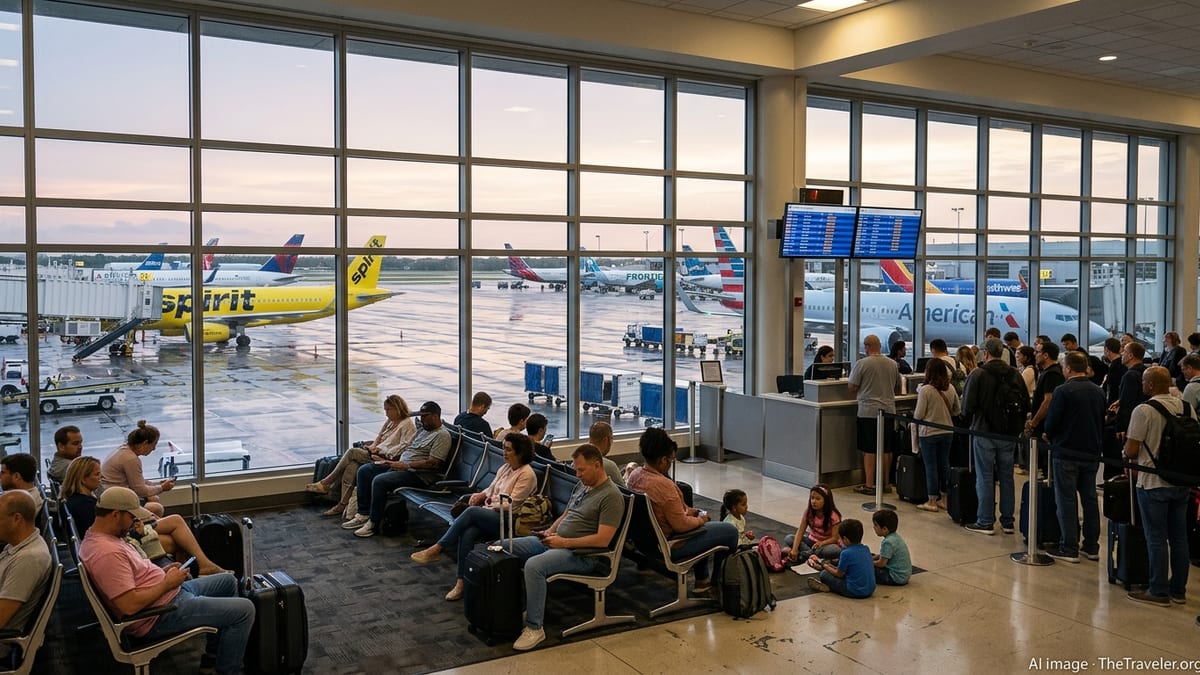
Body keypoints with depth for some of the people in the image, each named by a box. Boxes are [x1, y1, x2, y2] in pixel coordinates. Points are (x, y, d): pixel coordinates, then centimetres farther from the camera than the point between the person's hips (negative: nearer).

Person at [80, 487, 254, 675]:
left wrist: (161, 571, 5)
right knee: (244, 610, -13)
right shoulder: (107, 553, -28)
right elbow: (130, 605, -32)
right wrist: (167, 583, -18)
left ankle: (213, 655, 28)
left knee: (228, 581, 23)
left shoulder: (98, 536, 6)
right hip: (160, 614, -11)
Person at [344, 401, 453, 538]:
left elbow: (432, 463, -20)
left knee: (380, 480, -29)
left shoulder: (442, 435, -12)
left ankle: (373, 523, -17)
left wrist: (405, 465, -19)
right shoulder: (423, 429, 19)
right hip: (401, 466, 11)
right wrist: (391, 461, 8)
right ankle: (363, 514, 3)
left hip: (419, 475, -10)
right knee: (364, 470, 3)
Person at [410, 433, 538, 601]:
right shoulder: (505, 468, 18)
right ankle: (461, 582, -25)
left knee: (471, 512, -31)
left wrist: (488, 506, -7)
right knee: (467, 533, -26)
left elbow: (511, 504, -12)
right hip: (488, 514, 7)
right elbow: (491, 490, 25)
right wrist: (481, 495, 4)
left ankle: (436, 549, -23)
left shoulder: (527, 474, -7)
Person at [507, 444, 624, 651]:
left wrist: (564, 542, -19)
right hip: (555, 541, 10)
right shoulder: (582, 486, 14)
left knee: (534, 565, -34)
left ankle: (534, 628, -23)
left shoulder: (611, 496, -14)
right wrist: (550, 532, 4)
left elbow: (602, 540, -21)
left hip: (581, 555, -10)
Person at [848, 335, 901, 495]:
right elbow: (898, 389, 15)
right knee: (886, 449, 12)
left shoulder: (861, 363, -9)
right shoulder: (893, 364, 6)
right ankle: (885, 483, 19)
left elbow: (852, 388, -6)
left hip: (868, 411, -5)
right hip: (888, 410, 5)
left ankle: (869, 485, 2)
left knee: (869, 450, 1)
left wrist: (860, 395, 16)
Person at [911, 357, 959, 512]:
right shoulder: (950, 389, 0)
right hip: (947, 433, 5)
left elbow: (918, 415, -14)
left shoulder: (925, 390, -17)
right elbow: (957, 411, 10)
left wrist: (914, 414, 7)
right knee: (944, 465, 14)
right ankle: (944, 499, 23)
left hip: (929, 433, -5)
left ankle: (932, 501, 9)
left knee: (931, 467, 3)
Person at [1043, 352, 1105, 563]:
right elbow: (1103, 421, 11)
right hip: (1092, 453, 6)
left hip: (1067, 453, -6)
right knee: (1090, 498, 13)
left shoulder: (1063, 391, -15)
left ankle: (1069, 548, 1)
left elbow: (1050, 424, -13)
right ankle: (1091, 546, 19)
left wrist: (1051, 437, 7)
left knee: (1066, 500, 0)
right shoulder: (1099, 391, 5)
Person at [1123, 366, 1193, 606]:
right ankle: (1178, 590, 22)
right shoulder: (1188, 408, 2)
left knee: (1157, 540, 2)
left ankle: (1159, 592, 9)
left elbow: (1131, 451, -15)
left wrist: (1129, 451, 6)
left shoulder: (1143, 410, -16)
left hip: (1154, 483, -6)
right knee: (1179, 538, 13)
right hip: (1182, 481, 6)